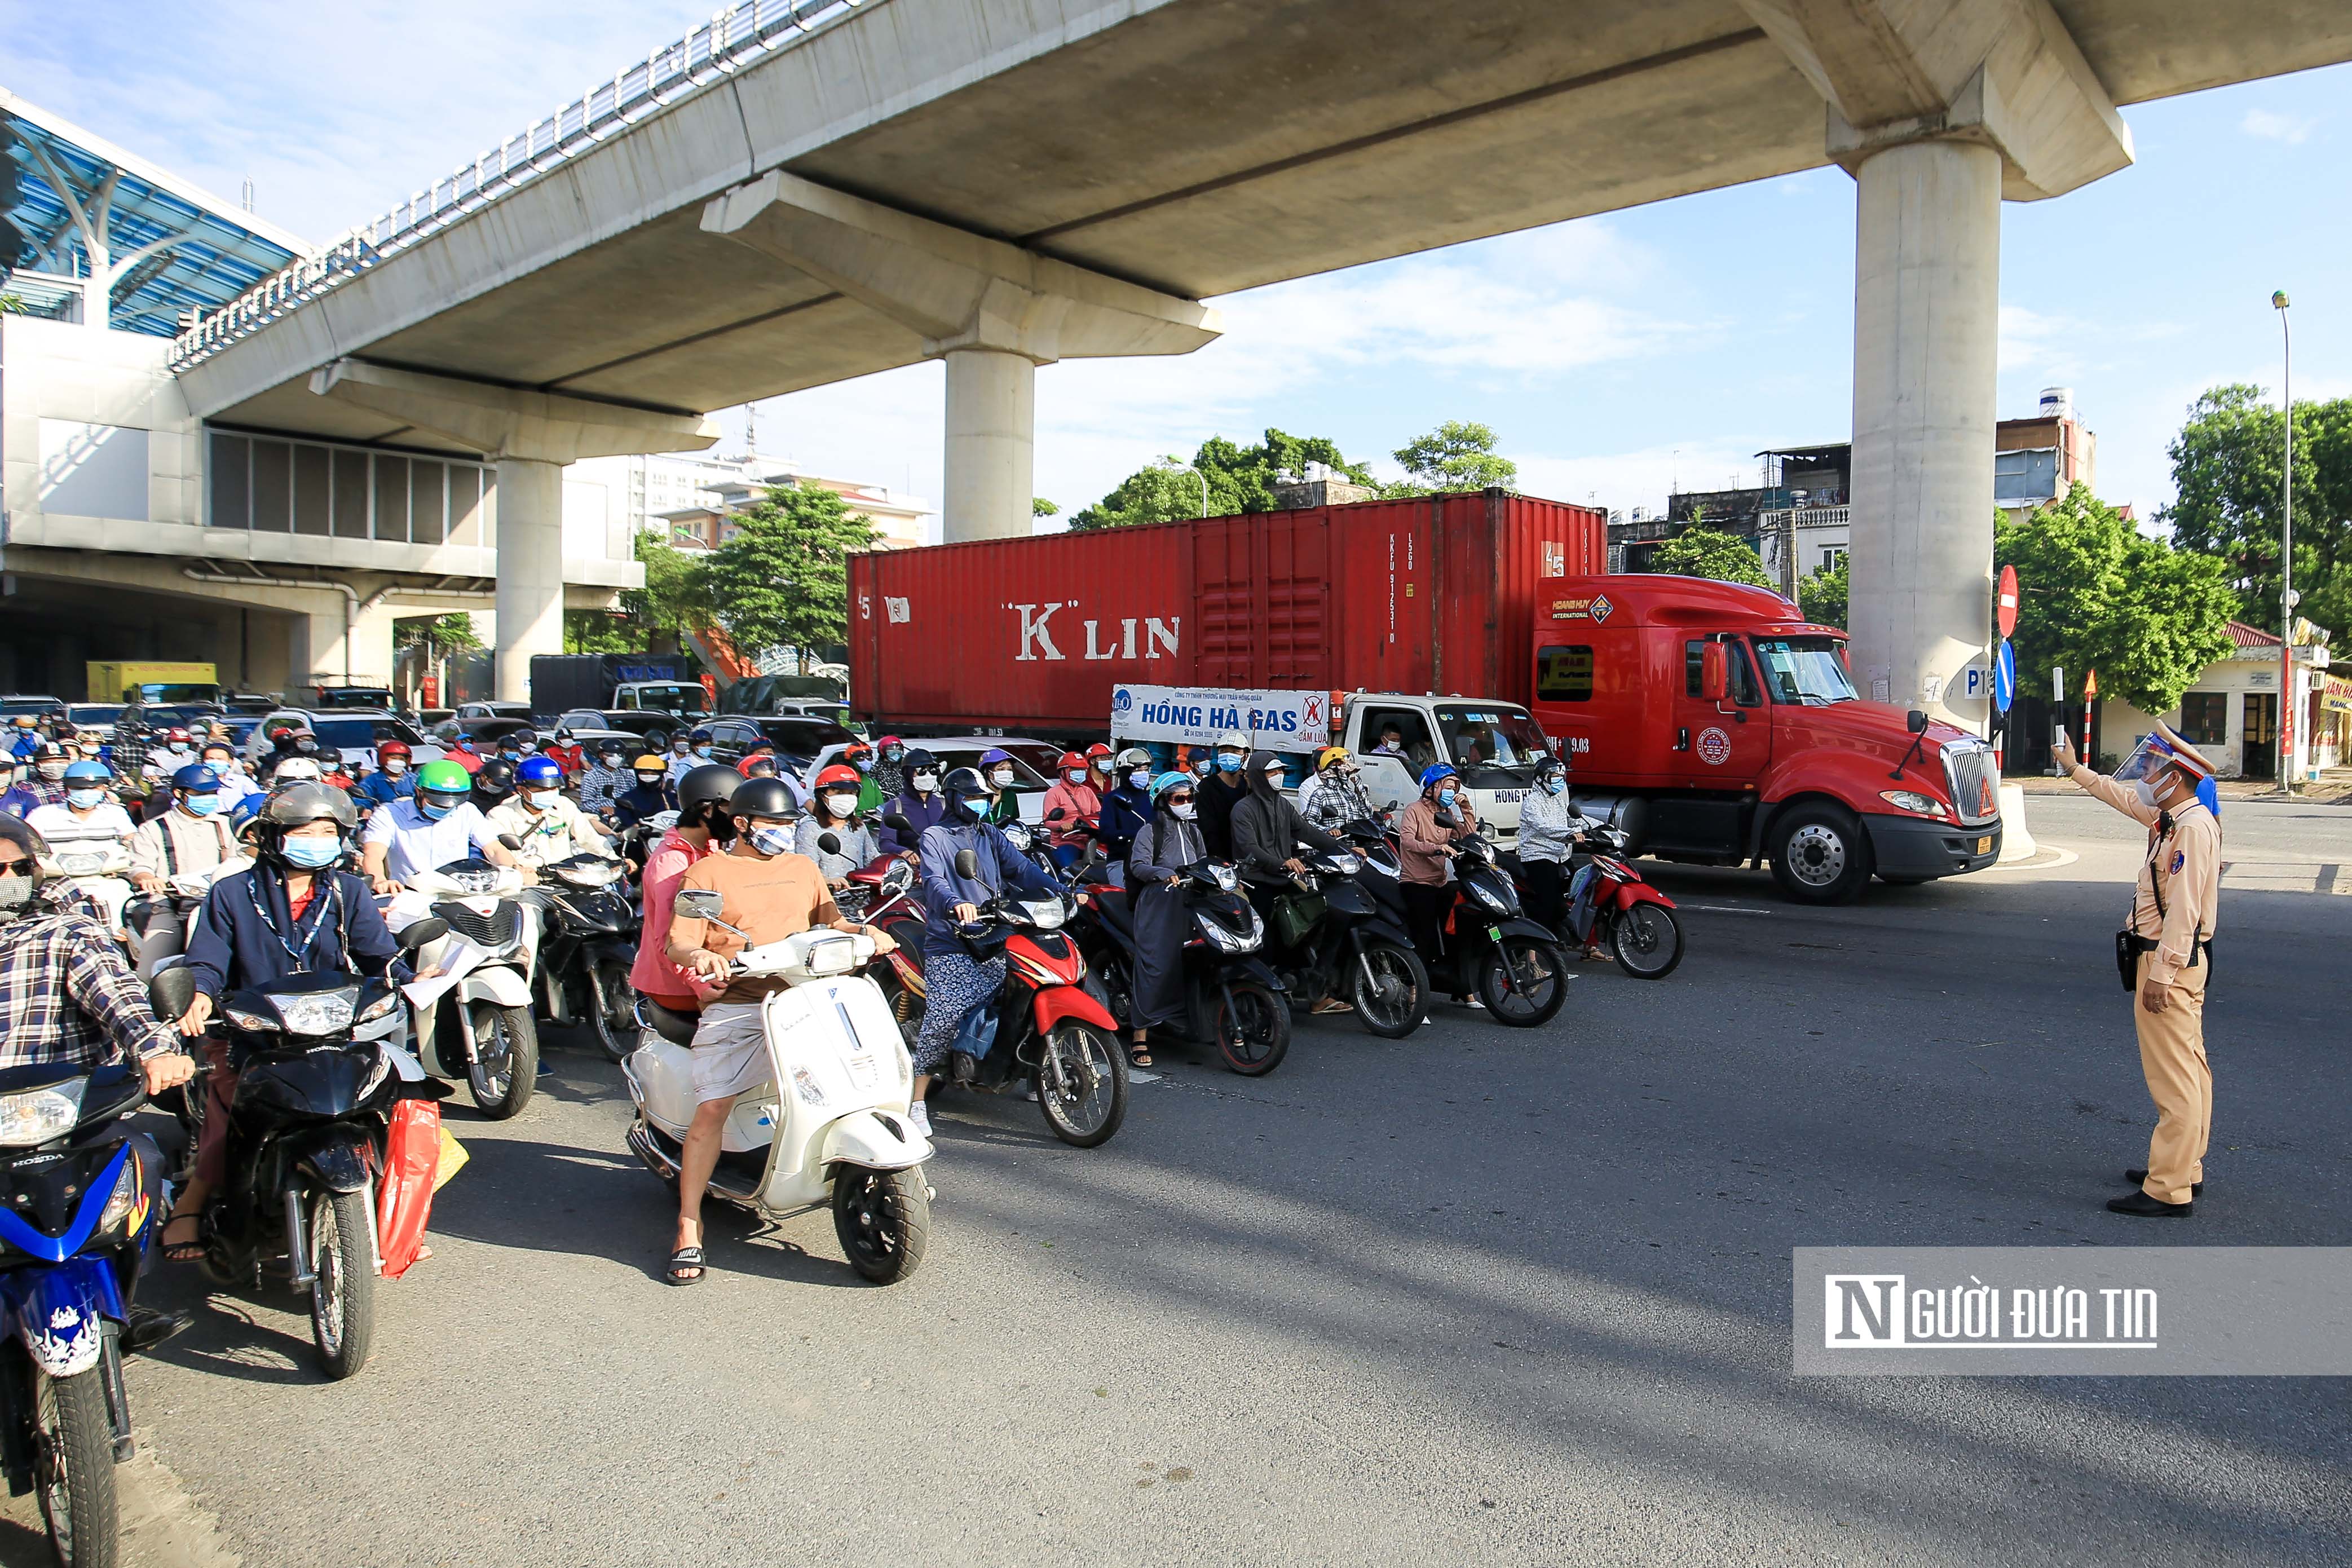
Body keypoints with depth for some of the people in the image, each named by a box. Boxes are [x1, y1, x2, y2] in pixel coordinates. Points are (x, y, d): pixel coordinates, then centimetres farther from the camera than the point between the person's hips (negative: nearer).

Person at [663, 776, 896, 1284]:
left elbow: (831, 921, 22)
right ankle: (688, 1231, -6)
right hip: (735, 1004, -4)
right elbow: (679, 944, -1)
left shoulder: (803, 868, 20)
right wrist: (701, 954, -25)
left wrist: (865, 932, 0)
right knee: (711, 1108, -16)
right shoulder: (708, 872, 6)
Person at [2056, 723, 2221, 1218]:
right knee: (2187, 1069, 17)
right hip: (2174, 959, 11)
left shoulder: (2193, 827, -18)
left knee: (2173, 1078, -8)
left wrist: (2161, 974, -24)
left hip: (2171, 961, -11)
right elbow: (2123, 796, 33)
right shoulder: (2169, 818, 11)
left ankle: (2169, 1191, -5)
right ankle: (2185, 1168, 28)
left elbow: (2184, 909, -23)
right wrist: (2075, 770, 42)